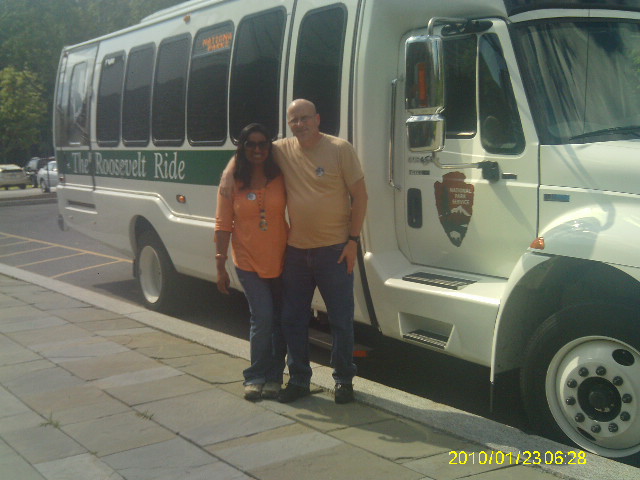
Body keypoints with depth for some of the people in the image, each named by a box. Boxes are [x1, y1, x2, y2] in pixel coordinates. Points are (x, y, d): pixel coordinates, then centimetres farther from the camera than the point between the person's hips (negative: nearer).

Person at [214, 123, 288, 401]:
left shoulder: (281, 179, 0)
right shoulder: (232, 183, -1)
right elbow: (223, 225, 0)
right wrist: (221, 265, -3)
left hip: (280, 260, 2)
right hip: (248, 262, -1)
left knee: (280, 321, 7)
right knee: (262, 318, -10)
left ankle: (273, 377, 21)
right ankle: (256, 376, 7)